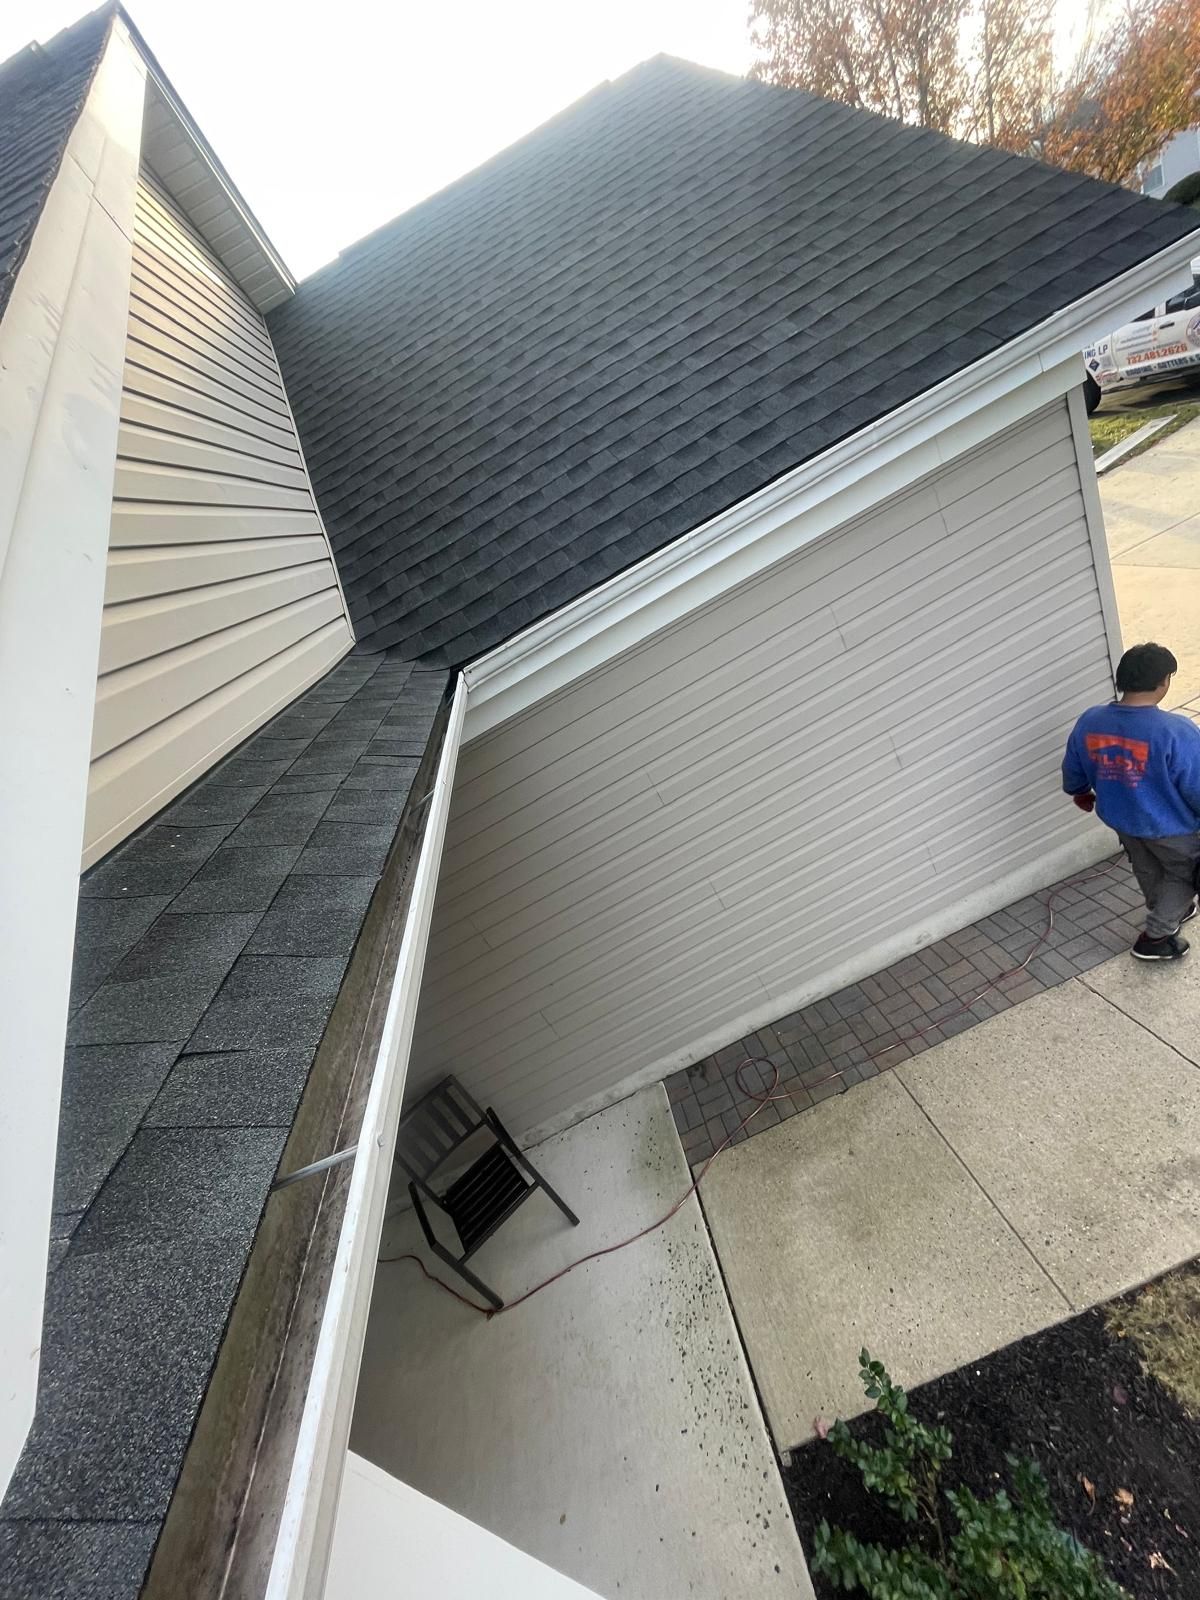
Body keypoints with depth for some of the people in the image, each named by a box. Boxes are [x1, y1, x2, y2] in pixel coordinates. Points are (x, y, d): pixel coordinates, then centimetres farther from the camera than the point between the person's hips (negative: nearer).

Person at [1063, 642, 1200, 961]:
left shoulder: (1089, 722, -16)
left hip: (1119, 818, 5)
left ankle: (1168, 913, 55)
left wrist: (1081, 793, 21)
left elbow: (1072, 773, 0)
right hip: (1170, 825, -5)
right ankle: (1155, 936, 29)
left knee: (1147, 869, 31)